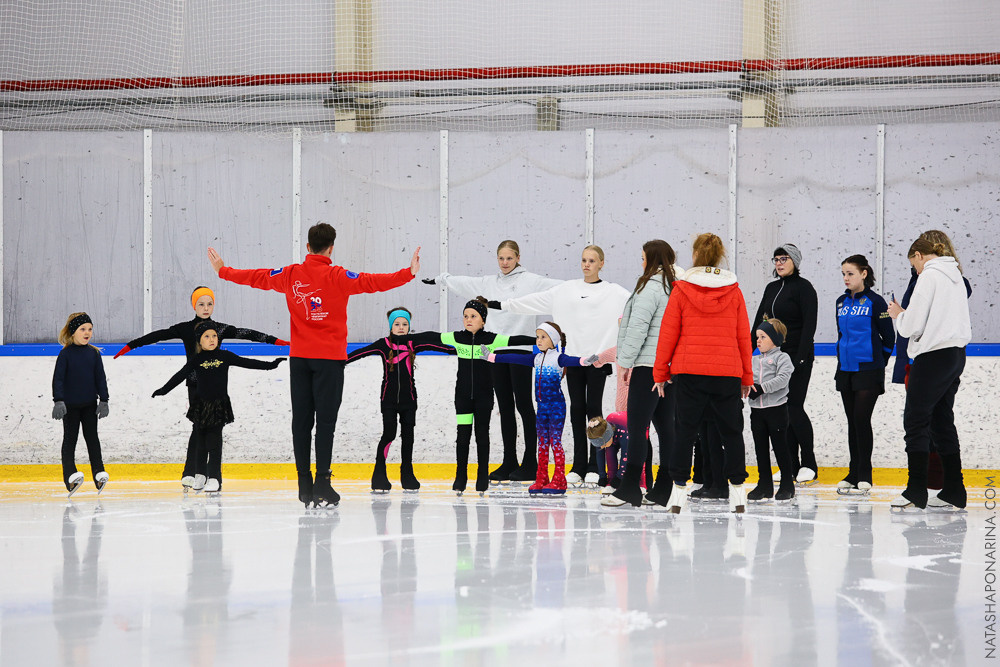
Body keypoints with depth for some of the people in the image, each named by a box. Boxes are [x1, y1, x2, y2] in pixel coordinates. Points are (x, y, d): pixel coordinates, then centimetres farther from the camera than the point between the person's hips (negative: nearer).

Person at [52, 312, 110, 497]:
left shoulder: (94, 353, 3)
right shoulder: (66, 354, -7)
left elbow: (100, 378, 5)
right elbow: (58, 378, -11)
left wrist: (103, 400, 0)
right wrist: (58, 401, -19)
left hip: (90, 404, 3)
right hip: (70, 405, -3)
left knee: (92, 437, 6)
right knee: (70, 439, 0)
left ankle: (99, 473, 5)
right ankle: (71, 475, -6)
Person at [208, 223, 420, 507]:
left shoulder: (290, 275, 4)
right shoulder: (335, 276, -8)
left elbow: (257, 278, 16)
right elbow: (369, 282, -20)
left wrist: (223, 271, 32)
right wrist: (408, 274, -24)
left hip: (299, 357, 4)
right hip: (329, 356, -4)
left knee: (301, 420, 6)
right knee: (325, 421, -4)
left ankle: (304, 486, 7)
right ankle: (321, 484, -10)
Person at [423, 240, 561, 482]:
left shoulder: (529, 280, -2)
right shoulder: (488, 283, 14)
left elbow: (555, 286, -12)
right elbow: (462, 282, 28)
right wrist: (438, 279, 38)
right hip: (496, 351, 5)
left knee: (523, 403, -4)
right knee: (505, 407, 7)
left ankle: (530, 463, 1)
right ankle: (509, 463, 11)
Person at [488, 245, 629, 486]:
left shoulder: (613, 292, 3)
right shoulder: (566, 290, 12)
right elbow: (535, 301, 13)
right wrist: (499, 305, 10)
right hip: (573, 356, 3)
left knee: (593, 408, -3)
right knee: (577, 409, 3)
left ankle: (595, 467, 3)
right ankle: (578, 466, 7)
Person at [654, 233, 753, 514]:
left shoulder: (681, 290, -2)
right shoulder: (733, 291, 4)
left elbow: (668, 333, 0)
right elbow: (743, 336, 7)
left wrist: (660, 372, 8)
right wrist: (746, 376, 14)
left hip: (689, 370, -1)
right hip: (727, 372, 1)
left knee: (685, 430, 3)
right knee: (731, 430, 9)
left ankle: (679, 489, -2)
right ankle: (737, 489, 7)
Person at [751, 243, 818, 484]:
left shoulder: (803, 287, -7)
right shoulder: (772, 288, 15)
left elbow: (809, 324, -14)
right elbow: (759, 322, 18)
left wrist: (801, 357, -21)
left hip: (798, 355, -7)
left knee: (794, 407, -11)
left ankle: (808, 465, -5)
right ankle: (791, 466, 7)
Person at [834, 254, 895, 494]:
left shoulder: (875, 302, -8)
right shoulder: (841, 302, 11)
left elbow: (889, 337, -3)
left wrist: (879, 362, 3)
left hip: (868, 370, -6)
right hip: (846, 370, 6)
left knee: (862, 420, -7)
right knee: (852, 422, 8)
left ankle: (864, 475, -1)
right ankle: (853, 474, 13)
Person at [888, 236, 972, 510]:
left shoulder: (929, 275, -11)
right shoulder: (955, 276, 16)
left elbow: (912, 327, -13)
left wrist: (898, 314, 8)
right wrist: (905, 315, 16)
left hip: (934, 355, -9)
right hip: (956, 353, 9)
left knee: (916, 421, -6)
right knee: (943, 421, 12)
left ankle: (915, 491, -10)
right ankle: (953, 490, 11)